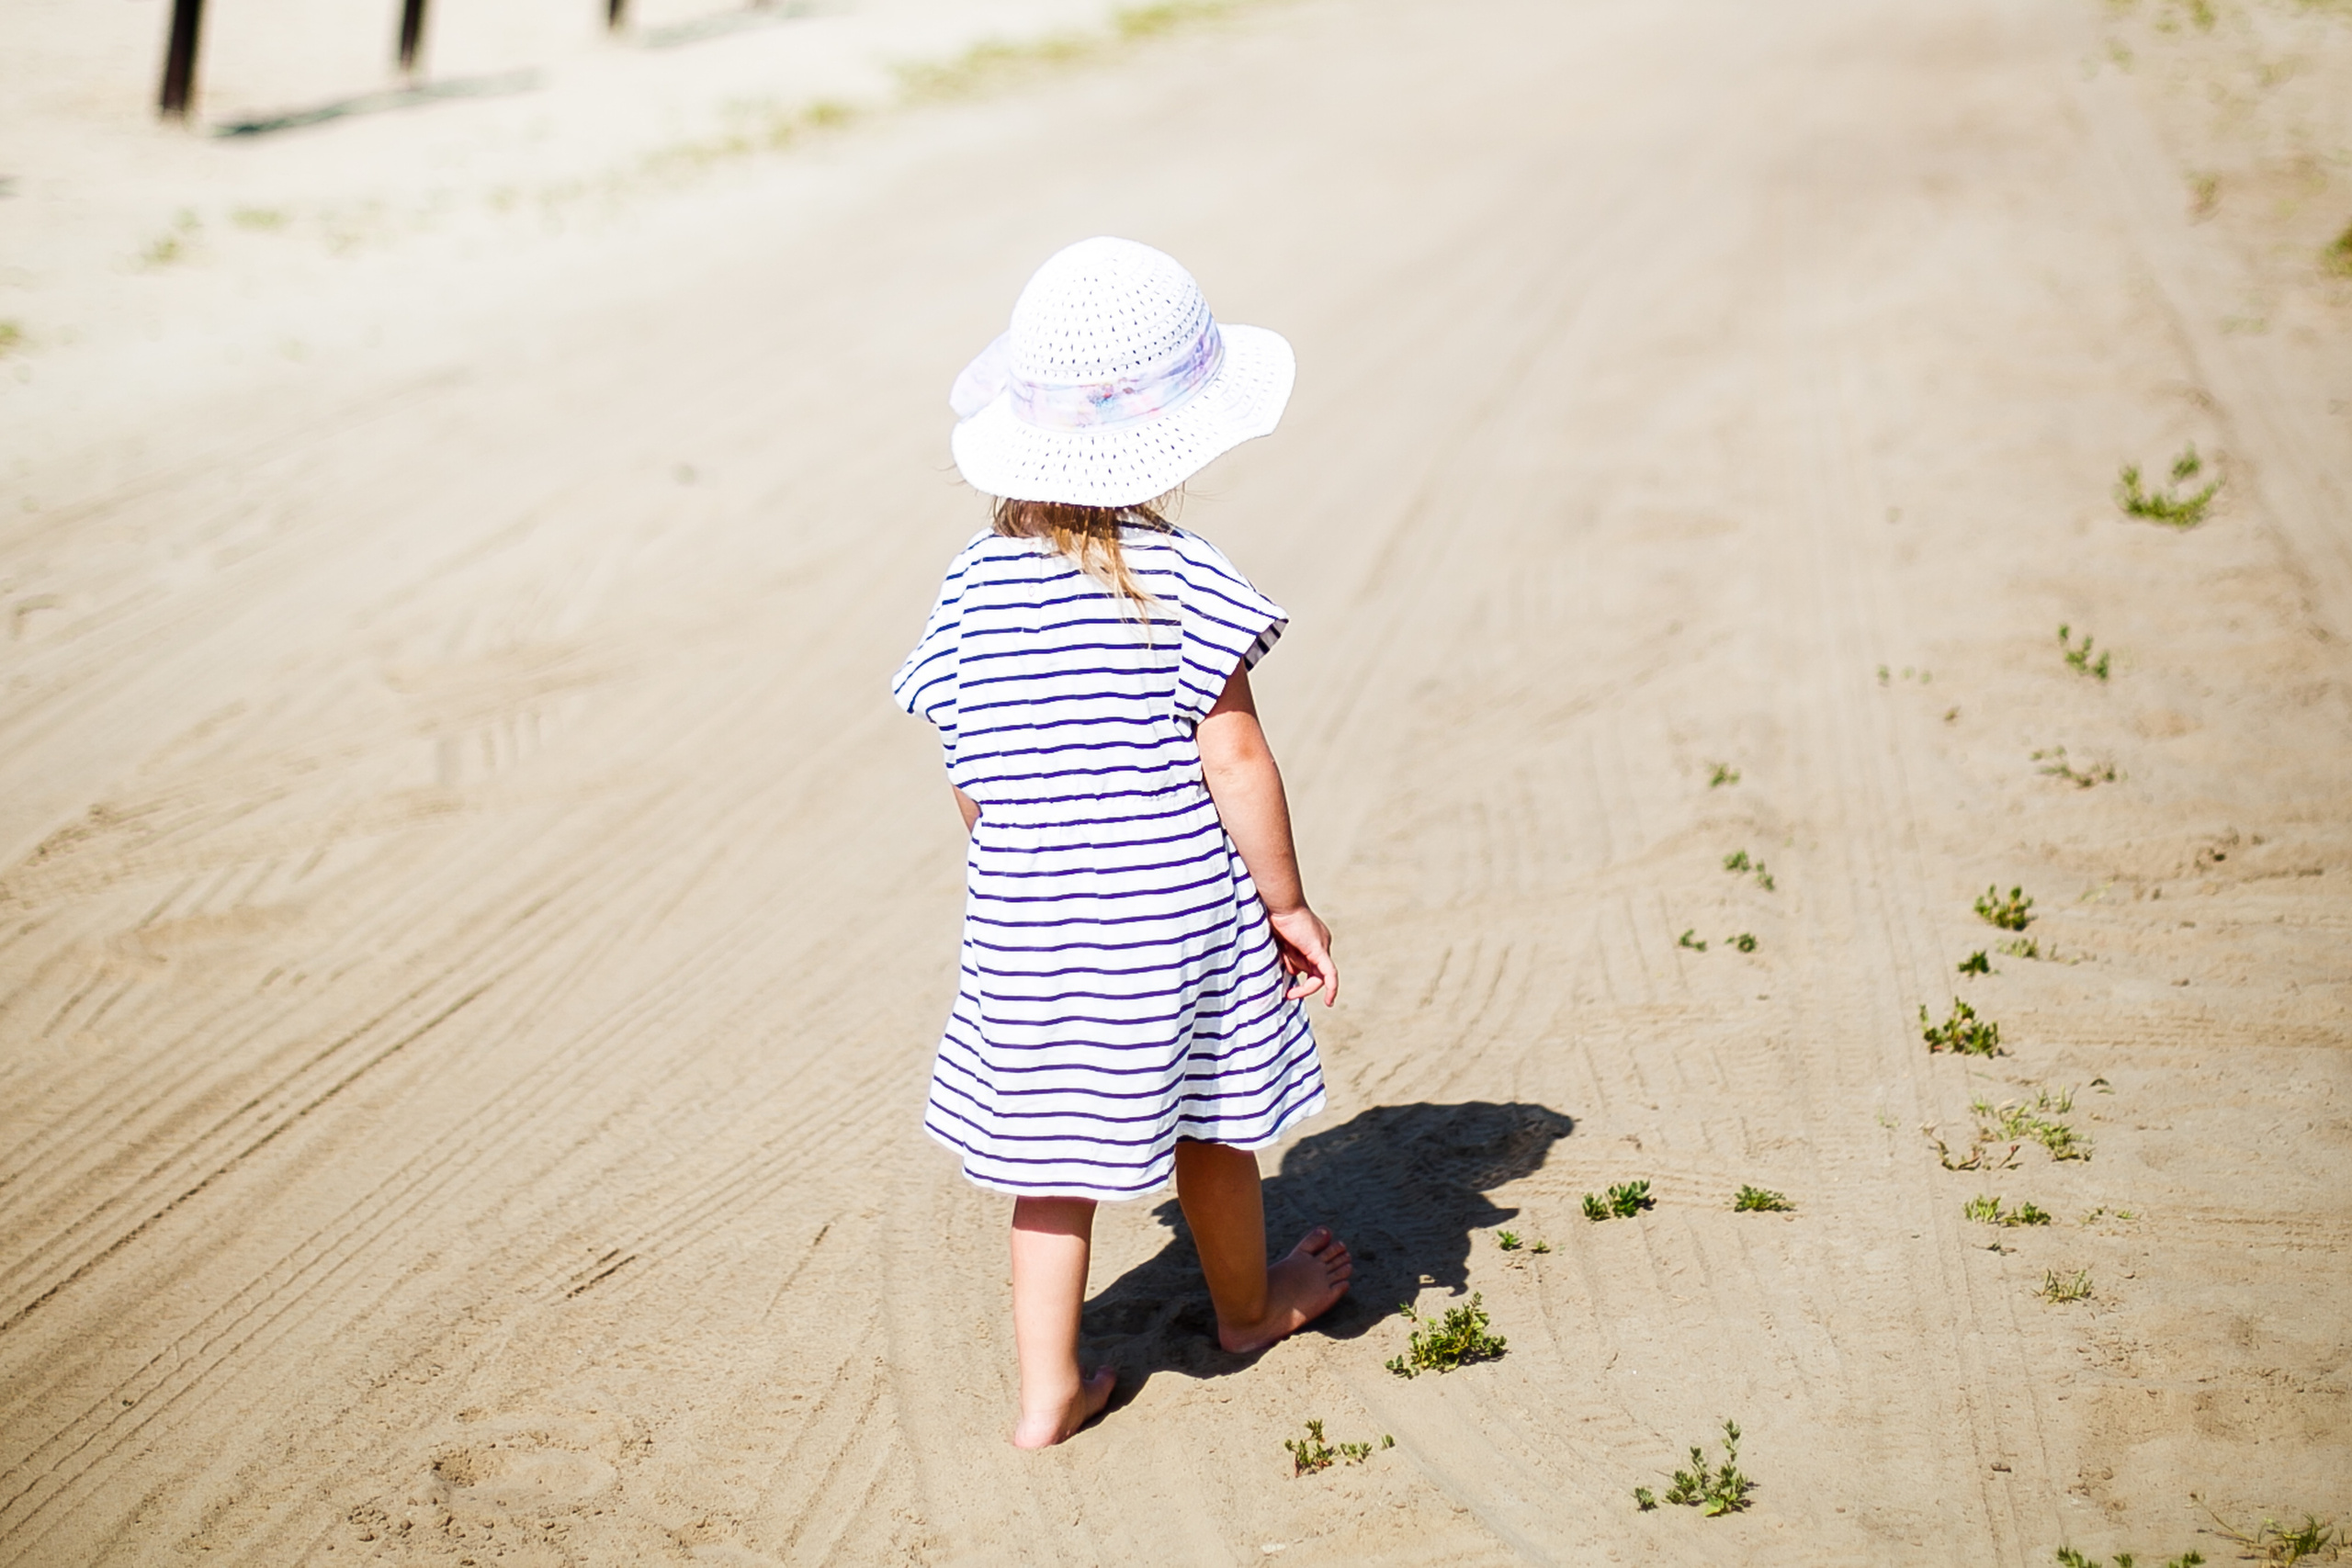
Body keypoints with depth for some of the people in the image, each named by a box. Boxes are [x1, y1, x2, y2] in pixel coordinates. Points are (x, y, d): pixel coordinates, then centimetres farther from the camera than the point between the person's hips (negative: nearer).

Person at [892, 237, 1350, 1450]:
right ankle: (1248, 1305, 43)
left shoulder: (977, 584, -3)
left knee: (1051, 1163, 13)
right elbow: (1234, 762, -14)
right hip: (1177, 917, -2)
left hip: (1024, 928, 2)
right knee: (1208, 1125, 19)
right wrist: (1288, 903, -3)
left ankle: (1047, 1393, 18)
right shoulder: (1180, 577, -14)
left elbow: (971, 781, 4)